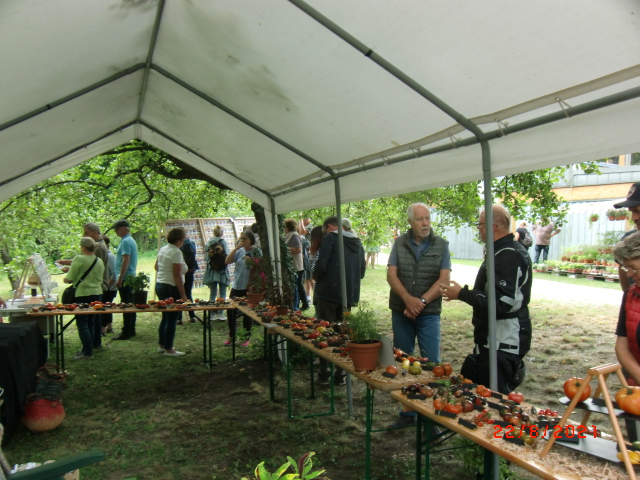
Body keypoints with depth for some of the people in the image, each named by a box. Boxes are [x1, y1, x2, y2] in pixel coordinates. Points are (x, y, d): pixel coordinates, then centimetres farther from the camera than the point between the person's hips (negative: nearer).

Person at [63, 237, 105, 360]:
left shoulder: (79, 259, -12)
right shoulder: (100, 261, 8)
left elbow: (69, 279, -11)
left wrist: (65, 279, 10)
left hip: (83, 294, -6)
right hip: (97, 293, 7)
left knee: (82, 323, 0)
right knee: (91, 323, 14)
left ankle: (87, 352, -1)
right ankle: (88, 349, 19)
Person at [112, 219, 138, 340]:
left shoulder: (125, 241, -14)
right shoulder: (131, 240, 17)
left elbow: (126, 260, -22)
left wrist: (120, 278, -21)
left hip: (125, 278, -10)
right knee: (130, 304, 12)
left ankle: (126, 332, -4)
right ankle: (131, 330, 18)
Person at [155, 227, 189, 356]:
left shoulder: (163, 249, 10)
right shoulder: (176, 252, -18)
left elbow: (156, 267, 23)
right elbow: (177, 275, -21)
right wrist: (183, 295, -18)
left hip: (159, 285, 10)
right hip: (171, 288, -10)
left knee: (166, 317, 19)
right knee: (172, 319, -1)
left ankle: (161, 345, 29)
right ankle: (168, 349, 6)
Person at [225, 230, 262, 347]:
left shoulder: (257, 252, -6)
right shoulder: (240, 251, 4)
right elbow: (227, 261, -5)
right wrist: (236, 248, -11)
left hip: (249, 288, -4)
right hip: (236, 287, 4)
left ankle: (246, 338, 22)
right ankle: (231, 336, 26)